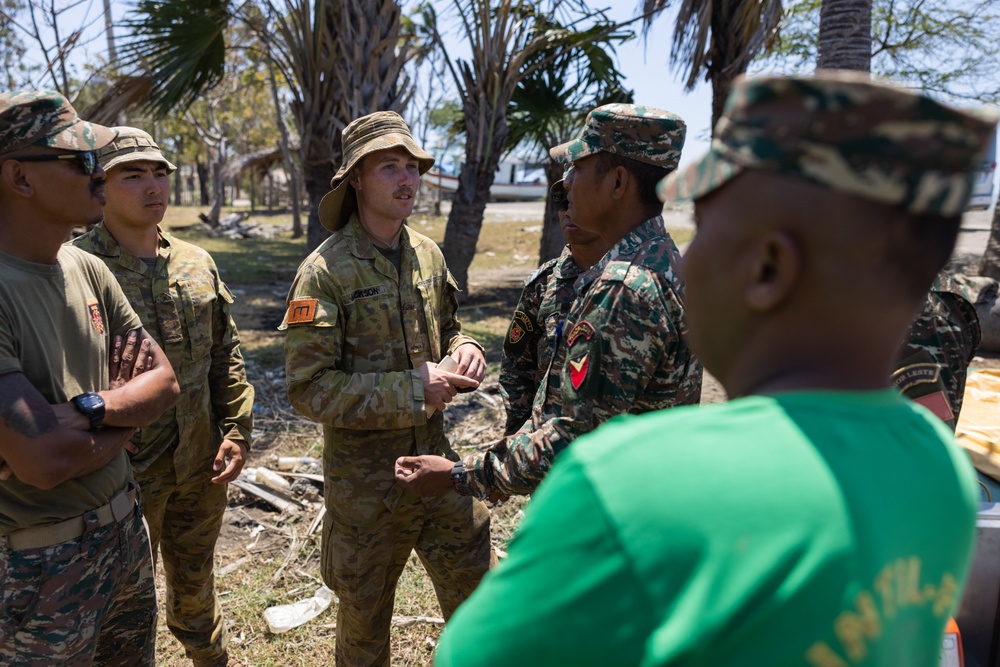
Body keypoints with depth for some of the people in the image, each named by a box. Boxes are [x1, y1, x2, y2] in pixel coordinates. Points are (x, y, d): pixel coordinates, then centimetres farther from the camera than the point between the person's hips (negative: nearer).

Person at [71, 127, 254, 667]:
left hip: (201, 468, 5)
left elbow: (226, 357, 9)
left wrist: (236, 431, 4)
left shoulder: (197, 264, 4)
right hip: (120, 475, -5)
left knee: (195, 581, 26)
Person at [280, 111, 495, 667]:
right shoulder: (325, 272, -17)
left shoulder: (428, 254, 1)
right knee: (365, 617, 18)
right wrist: (412, 389, -25)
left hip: (435, 456, 5)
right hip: (364, 474, -5)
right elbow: (308, 387, -20)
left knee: (477, 598, 17)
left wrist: (465, 350, -8)